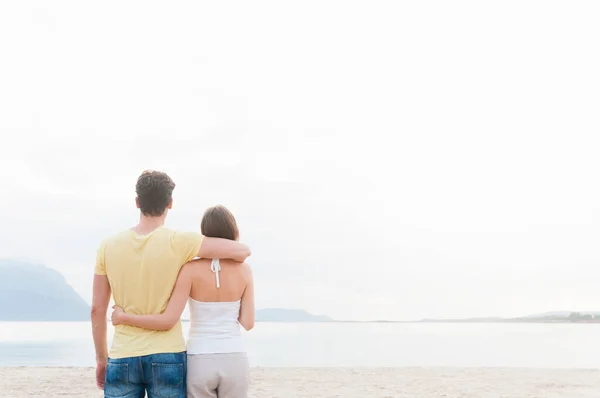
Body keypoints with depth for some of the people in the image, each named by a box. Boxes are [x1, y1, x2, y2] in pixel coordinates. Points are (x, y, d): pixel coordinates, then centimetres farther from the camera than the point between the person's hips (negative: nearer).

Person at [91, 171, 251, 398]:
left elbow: (97, 309, 4)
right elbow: (242, 251, -9)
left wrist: (101, 358, 16)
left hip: (123, 359, 2)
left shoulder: (109, 246, 1)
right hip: (167, 358, -2)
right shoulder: (178, 242, -8)